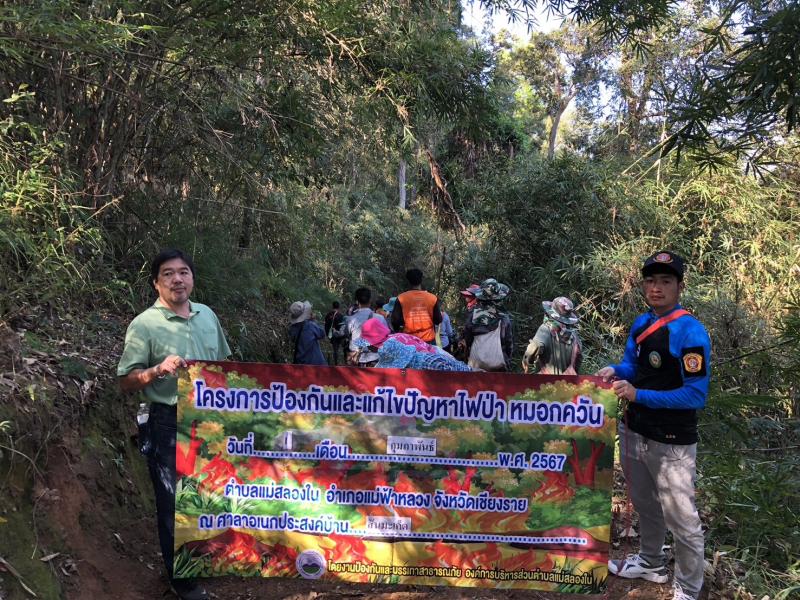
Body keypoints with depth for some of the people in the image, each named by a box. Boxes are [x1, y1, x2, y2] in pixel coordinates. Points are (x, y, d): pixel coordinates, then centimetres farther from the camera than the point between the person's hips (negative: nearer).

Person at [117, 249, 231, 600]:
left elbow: (224, 361, 18)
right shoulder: (144, 325, -11)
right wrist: (158, 370, -28)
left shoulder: (207, 315, 6)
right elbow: (126, 382, -11)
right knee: (174, 501, 5)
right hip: (169, 425, -5)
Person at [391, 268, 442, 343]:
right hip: (428, 340, 0)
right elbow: (438, 320, 3)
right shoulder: (432, 298, -3)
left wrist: (399, 332, 18)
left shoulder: (401, 298, -5)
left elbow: (395, 320, -2)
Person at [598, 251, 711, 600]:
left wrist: (638, 395, -25)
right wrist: (615, 371, -6)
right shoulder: (640, 324, 3)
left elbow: (696, 395, -23)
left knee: (682, 520, 2)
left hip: (671, 443, -8)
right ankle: (651, 565, 46)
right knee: (644, 506, 25)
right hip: (634, 432, 8)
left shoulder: (690, 332, -20)